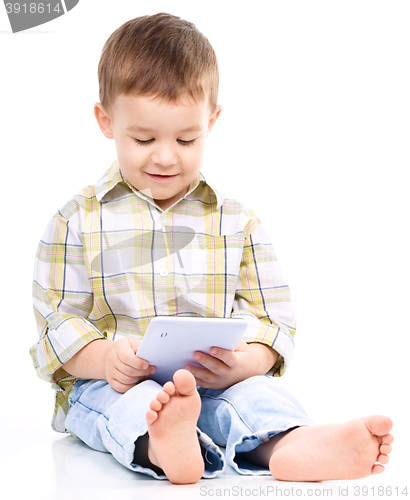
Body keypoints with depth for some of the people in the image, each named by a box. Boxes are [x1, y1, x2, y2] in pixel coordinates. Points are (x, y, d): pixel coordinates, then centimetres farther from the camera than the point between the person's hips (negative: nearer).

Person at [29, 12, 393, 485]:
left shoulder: (238, 221, 12)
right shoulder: (78, 221, 7)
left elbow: (272, 316, 8)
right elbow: (55, 321, 4)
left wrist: (241, 364, -16)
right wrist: (105, 359, -19)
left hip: (214, 385, 2)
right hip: (108, 386, -2)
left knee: (257, 394, -30)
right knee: (134, 404, -37)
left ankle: (292, 447, -62)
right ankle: (160, 446, -69)